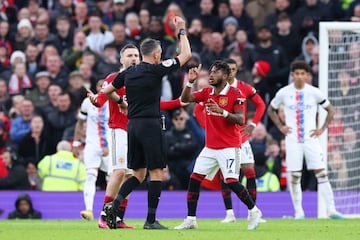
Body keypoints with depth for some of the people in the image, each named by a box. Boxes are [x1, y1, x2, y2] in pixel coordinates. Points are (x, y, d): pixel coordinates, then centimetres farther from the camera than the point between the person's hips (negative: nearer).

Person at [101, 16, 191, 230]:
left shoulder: (128, 73, 9)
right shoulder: (156, 70, -8)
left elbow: (107, 91, 20)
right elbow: (186, 55, 0)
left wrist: (121, 102, 35)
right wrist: (182, 31, 12)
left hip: (132, 124, 7)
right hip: (150, 124, -7)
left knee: (138, 174, 13)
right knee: (156, 172, -1)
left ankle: (115, 204, -6)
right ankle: (151, 220, -3)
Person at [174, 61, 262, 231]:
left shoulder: (235, 94, -10)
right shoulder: (206, 93, 8)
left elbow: (241, 120, -15)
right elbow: (185, 99, 2)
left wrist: (222, 111, -27)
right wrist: (190, 82, -12)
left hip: (229, 147, -6)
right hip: (210, 148, 6)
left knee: (231, 181, -15)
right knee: (194, 179, -1)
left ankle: (254, 211, 4)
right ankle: (190, 220, 4)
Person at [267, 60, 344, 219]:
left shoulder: (314, 92, 0)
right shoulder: (284, 93, 1)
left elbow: (330, 110, 11)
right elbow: (271, 110, 16)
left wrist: (322, 129, 1)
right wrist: (280, 127, 4)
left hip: (311, 139, 0)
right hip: (292, 139, 0)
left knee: (322, 174, -6)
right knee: (295, 176, -1)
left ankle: (331, 210, -6)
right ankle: (298, 211, 9)